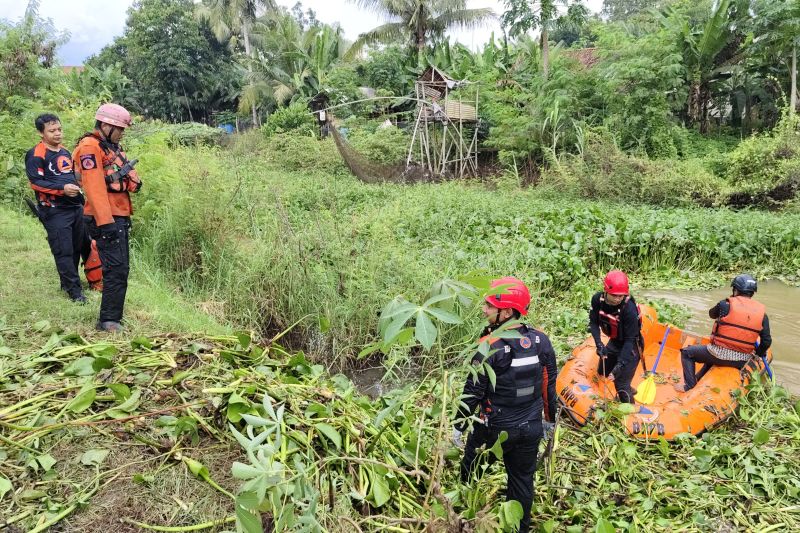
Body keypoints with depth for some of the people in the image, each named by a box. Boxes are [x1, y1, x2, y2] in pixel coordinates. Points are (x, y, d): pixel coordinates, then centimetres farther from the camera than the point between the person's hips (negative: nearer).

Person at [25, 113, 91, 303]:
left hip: (76, 207, 8)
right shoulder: (36, 155, -8)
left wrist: (77, 185, 17)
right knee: (63, 251, -6)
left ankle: (68, 283, 27)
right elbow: (35, 182, -15)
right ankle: (74, 290, 0)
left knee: (80, 246, 12)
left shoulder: (65, 153, 17)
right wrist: (62, 189, -23)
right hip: (55, 211, -8)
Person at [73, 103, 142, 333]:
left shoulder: (111, 147, 18)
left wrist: (133, 179, 4)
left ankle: (114, 314, 26)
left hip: (119, 217, 10)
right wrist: (106, 222, -25)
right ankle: (109, 320, -5)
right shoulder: (90, 147, -12)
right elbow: (94, 187, -21)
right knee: (116, 269, -11)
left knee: (121, 268, 15)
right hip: (106, 219, -10)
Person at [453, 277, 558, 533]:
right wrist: (551, 418, 16)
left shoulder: (490, 347, -24)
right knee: (523, 479, 20)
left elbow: (473, 393, -17)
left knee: (472, 467, 23)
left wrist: (458, 426, -3)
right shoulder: (541, 341, -9)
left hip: (496, 428, -4)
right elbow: (551, 384, 1)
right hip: (531, 428, 4)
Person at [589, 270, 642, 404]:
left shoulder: (629, 309, -34)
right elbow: (594, 323, -9)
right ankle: (628, 390, 48)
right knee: (603, 371, 23)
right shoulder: (597, 299, -20)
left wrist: (620, 363, -33)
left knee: (621, 385, -6)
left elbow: (630, 339, -28)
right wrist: (599, 344, -23)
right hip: (614, 342, 7)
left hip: (630, 347, -6)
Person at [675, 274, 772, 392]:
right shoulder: (761, 312, 0)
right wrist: (758, 355, 21)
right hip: (742, 362, 6)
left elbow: (712, 314, 13)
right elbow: (767, 341, 2)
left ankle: (689, 386, 8)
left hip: (721, 355, -5)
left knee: (687, 352, 14)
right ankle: (698, 378, 48)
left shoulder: (726, 305, -9)